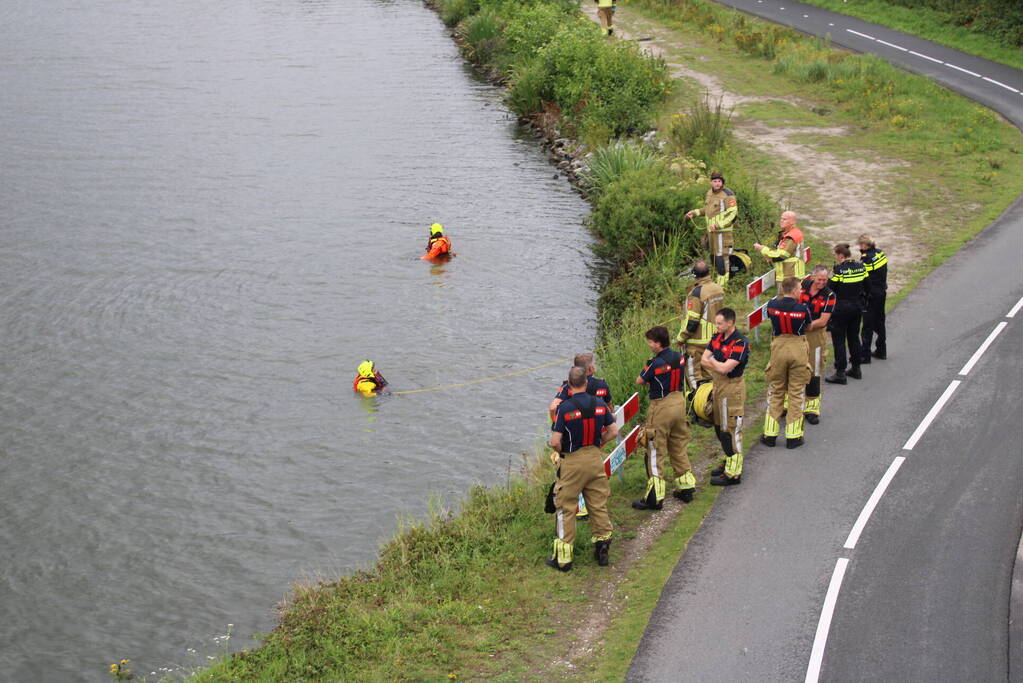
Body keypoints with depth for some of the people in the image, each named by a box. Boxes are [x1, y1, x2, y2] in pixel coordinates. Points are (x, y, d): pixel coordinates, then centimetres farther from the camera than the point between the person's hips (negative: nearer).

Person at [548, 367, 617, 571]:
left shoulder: (565, 407, -16)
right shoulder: (599, 404, -2)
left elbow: (555, 441, -18)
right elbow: (613, 432, 4)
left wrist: (562, 452, 2)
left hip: (572, 462, -4)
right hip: (595, 458, 4)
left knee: (566, 508, 4)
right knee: (599, 505, 15)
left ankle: (563, 558, 7)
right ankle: (603, 549, 21)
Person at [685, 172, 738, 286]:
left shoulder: (728, 195, -14)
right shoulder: (710, 193, 10)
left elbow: (732, 213, -18)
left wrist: (718, 225, -24)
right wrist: (695, 212, 11)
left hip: (722, 231, -8)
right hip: (711, 230, 8)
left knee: (721, 255, -8)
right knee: (713, 255, 16)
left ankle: (722, 282, -2)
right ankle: (718, 277, 30)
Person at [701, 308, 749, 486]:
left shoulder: (739, 343, -20)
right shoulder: (717, 338, 7)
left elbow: (725, 368, -25)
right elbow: (704, 360, 5)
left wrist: (713, 361, -6)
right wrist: (719, 365, -13)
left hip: (732, 388, -9)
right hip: (718, 386, 9)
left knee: (730, 431, -5)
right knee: (720, 428, 19)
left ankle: (733, 474, 0)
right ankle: (728, 463, 35)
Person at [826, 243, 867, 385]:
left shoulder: (839, 269, -18)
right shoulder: (861, 267, 1)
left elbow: (831, 288, -14)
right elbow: (866, 287, 9)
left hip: (841, 308, -7)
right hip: (857, 307, 7)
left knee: (839, 340, 0)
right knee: (854, 337, 19)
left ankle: (840, 373, -1)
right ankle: (856, 369, 26)